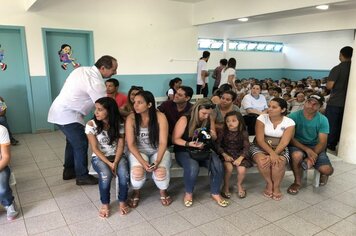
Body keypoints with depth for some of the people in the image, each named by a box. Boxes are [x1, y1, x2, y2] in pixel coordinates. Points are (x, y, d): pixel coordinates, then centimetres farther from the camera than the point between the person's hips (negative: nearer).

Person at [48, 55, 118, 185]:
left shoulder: (83, 69, 4)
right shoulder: (96, 82, -23)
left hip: (59, 110, 10)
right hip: (67, 115, -10)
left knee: (73, 141, 20)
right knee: (81, 144, 1)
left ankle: (69, 171, 34)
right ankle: (82, 176, 14)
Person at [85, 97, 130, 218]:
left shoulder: (119, 124, -6)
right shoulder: (91, 125, -10)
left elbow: (121, 146, -6)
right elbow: (95, 148, -11)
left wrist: (115, 163, -20)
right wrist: (109, 163, -19)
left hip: (117, 156, 1)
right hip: (99, 157, -1)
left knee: (124, 175, -28)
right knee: (106, 175, -32)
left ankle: (122, 202, -3)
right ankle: (105, 204, -6)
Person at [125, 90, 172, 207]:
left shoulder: (160, 117, -16)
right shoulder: (131, 118, -14)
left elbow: (163, 143, -16)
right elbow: (131, 144, -16)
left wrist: (157, 161, -30)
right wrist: (143, 162, -28)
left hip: (158, 151, 0)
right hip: (138, 151, 0)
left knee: (161, 171, -28)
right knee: (137, 171, -30)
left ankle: (163, 191, 9)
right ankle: (136, 192, 7)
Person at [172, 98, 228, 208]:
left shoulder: (209, 120, 3)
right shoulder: (184, 120, -12)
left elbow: (215, 138, 17)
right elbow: (175, 139, -12)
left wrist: (212, 135, -8)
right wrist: (190, 143, -27)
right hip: (184, 151, -4)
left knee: (218, 165, -25)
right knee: (193, 167, -36)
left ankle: (215, 193, -1)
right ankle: (188, 193, -6)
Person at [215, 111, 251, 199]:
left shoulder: (243, 133, -4)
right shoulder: (222, 132, -5)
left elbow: (246, 147, -5)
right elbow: (218, 145, -5)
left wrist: (240, 158, -18)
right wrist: (225, 155, -19)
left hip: (240, 155, 1)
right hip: (226, 154, -1)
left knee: (242, 170, -22)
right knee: (229, 167, -29)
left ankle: (239, 185, 14)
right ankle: (226, 186, -1)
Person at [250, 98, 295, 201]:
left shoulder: (289, 122, -7)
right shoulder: (262, 118, -9)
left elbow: (284, 142, -14)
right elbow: (260, 139, -14)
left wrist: (274, 155, -29)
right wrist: (272, 153, -28)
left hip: (279, 149, 0)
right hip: (260, 147, 0)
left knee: (279, 163, -31)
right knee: (262, 161, -32)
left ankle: (276, 186, -3)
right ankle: (269, 184, -3)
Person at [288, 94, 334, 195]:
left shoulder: (323, 120, -7)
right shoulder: (293, 116, -13)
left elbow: (322, 142, -11)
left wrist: (312, 157, -27)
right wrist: (307, 150, -28)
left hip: (315, 147, 2)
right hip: (297, 145, -2)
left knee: (327, 170, -20)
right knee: (297, 155, -37)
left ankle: (323, 174, 23)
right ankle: (297, 182, -8)